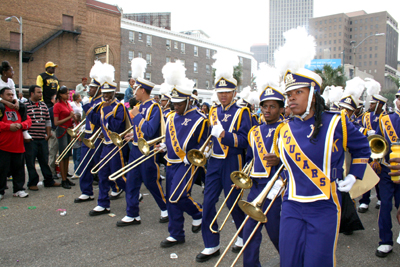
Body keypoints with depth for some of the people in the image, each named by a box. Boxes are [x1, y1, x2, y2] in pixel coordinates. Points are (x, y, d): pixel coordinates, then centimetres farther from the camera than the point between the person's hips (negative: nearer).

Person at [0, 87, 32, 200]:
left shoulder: (19, 108, 15)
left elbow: (28, 120, 12)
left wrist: (21, 125, -7)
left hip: (18, 145, 4)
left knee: (18, 168, 9)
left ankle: (18, 189, 17)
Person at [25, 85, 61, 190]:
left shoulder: (44, 106, 12)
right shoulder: (25, 106, -5)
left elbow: (48, 120, 16)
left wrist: (48, 133, 10)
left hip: (43, 139, 5)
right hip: (31, 139, -5)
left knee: (45, 161, 11)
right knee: (31, 162, 3)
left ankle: (49, 181, 20)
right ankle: (32, 183, 13)